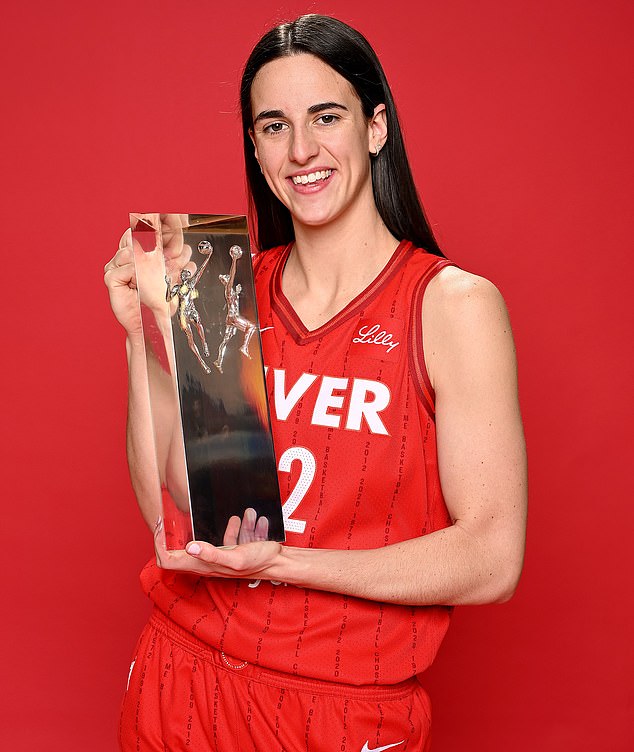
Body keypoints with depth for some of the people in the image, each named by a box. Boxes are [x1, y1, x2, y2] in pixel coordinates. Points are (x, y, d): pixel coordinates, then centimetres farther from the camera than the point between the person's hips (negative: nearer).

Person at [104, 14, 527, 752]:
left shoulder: (456, 305, -11)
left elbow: (491, 560, -15)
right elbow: (166, 507, -1)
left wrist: (276, 561, -22)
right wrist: (143, 334, -10)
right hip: (182, 679, 4)